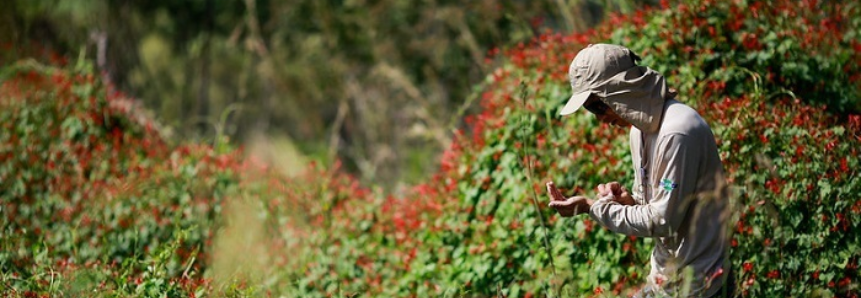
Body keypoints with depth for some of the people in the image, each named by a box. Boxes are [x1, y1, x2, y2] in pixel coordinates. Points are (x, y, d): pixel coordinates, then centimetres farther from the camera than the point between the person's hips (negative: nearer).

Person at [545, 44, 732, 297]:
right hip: (662, 278, 9)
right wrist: (627, 200, -5)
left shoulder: (677, 132, -21)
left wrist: (594, 208, -15)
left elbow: (664, 220, -20)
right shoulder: (641, 127, 8)